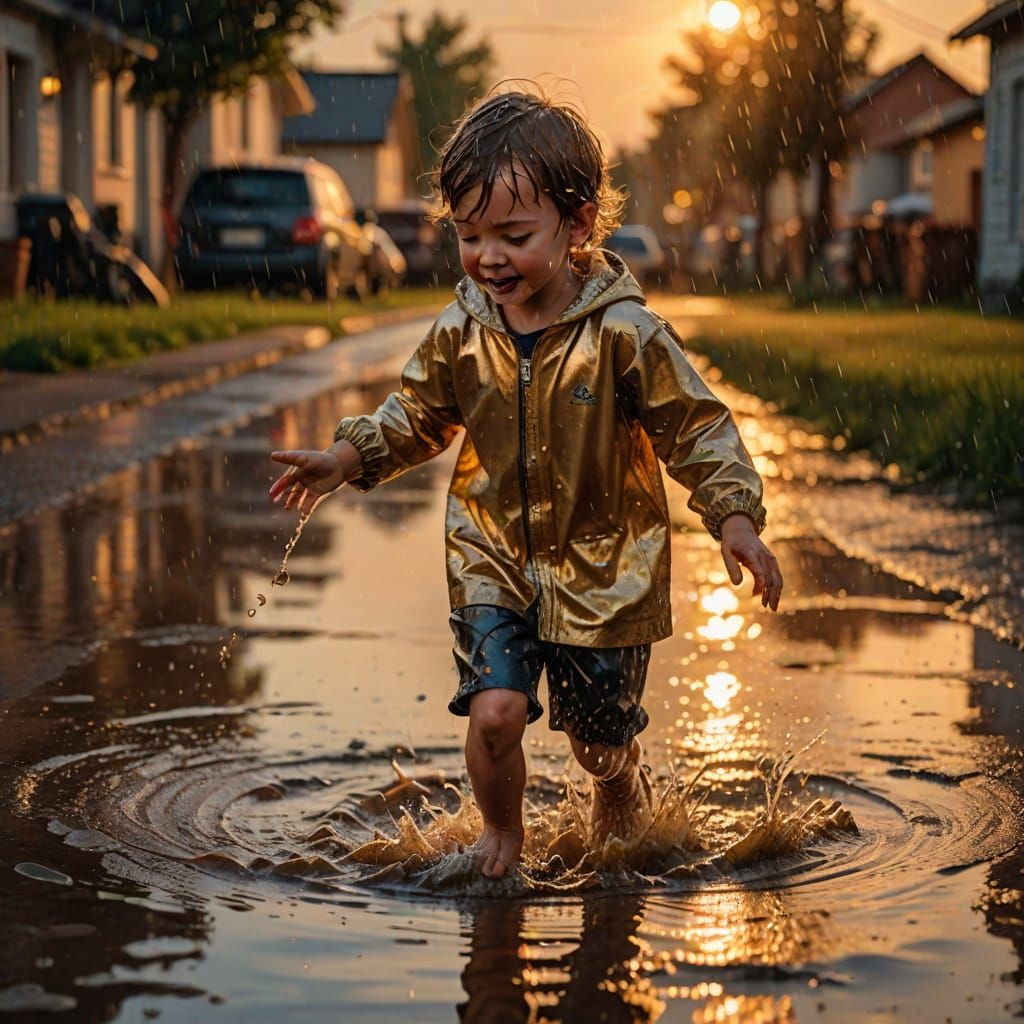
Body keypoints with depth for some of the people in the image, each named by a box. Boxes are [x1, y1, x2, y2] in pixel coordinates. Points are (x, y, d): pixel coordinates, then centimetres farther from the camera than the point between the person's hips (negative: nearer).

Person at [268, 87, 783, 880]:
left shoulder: (624, 333, -17)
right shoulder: (461, 333, -6)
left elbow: (697, 428, -10)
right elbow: (418, 415, 11)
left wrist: (735, 518, -20)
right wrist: (348, 458, -3)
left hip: (605, 566, -2)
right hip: (494, 559, 2)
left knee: (601, 740, 10)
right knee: (494, 711, -16)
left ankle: (626, 824, 46)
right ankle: (502, 834, 15)